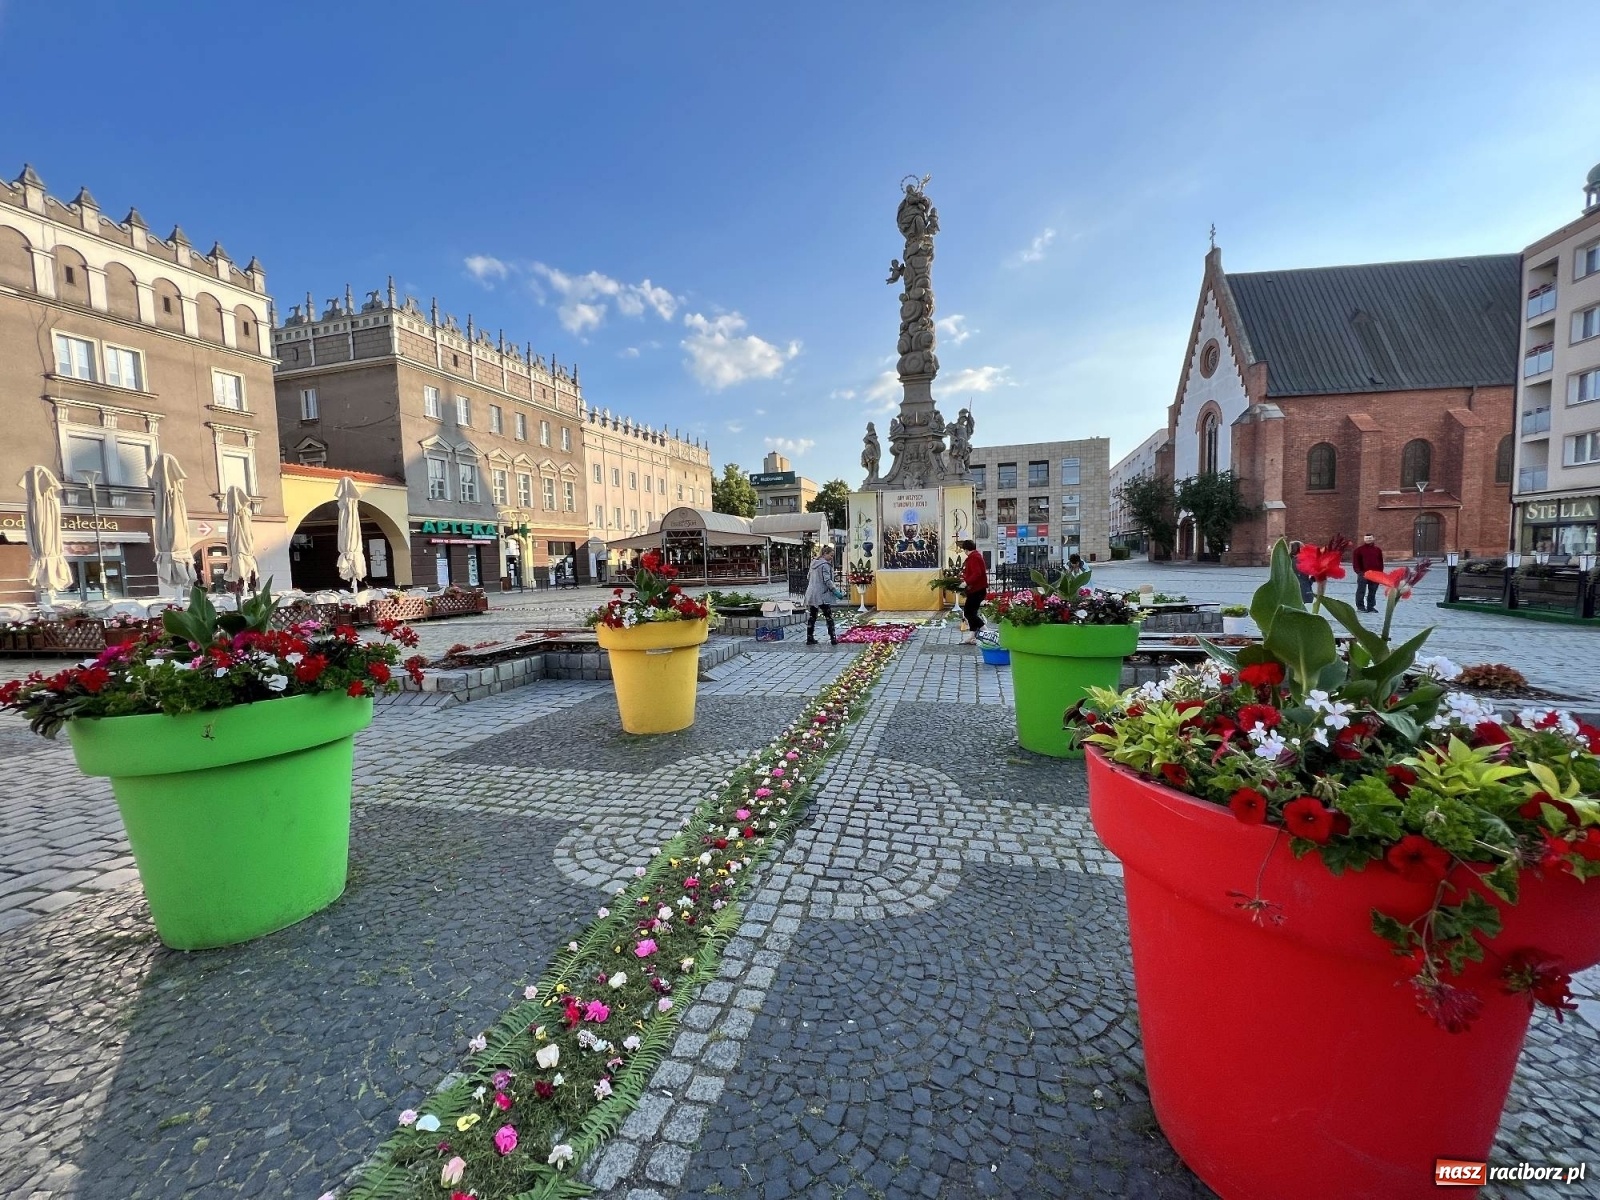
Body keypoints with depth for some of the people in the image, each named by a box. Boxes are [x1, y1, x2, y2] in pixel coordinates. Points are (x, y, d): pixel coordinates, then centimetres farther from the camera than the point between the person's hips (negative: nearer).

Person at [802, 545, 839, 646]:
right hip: (822, 594, -7)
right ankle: (833, 638, 0)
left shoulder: (813, 563, 11)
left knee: (811, 617, 11)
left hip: (812, 594, 7)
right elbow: (827, 580, -18)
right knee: (829, 617, 1)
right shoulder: (825, 565, -13)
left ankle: (809, 638, 13)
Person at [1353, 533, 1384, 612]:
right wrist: (1359, 571, -10)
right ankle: (1360, 607, 3)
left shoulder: (1378, 550, 12)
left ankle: (1371, 607, 14)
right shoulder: (1359, 550, 1)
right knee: (1361, 591, -2)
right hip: (1363, 574, -4)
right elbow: (1355, 562, -2)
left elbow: (1381, 562, 13)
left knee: (1372, 592, 7)